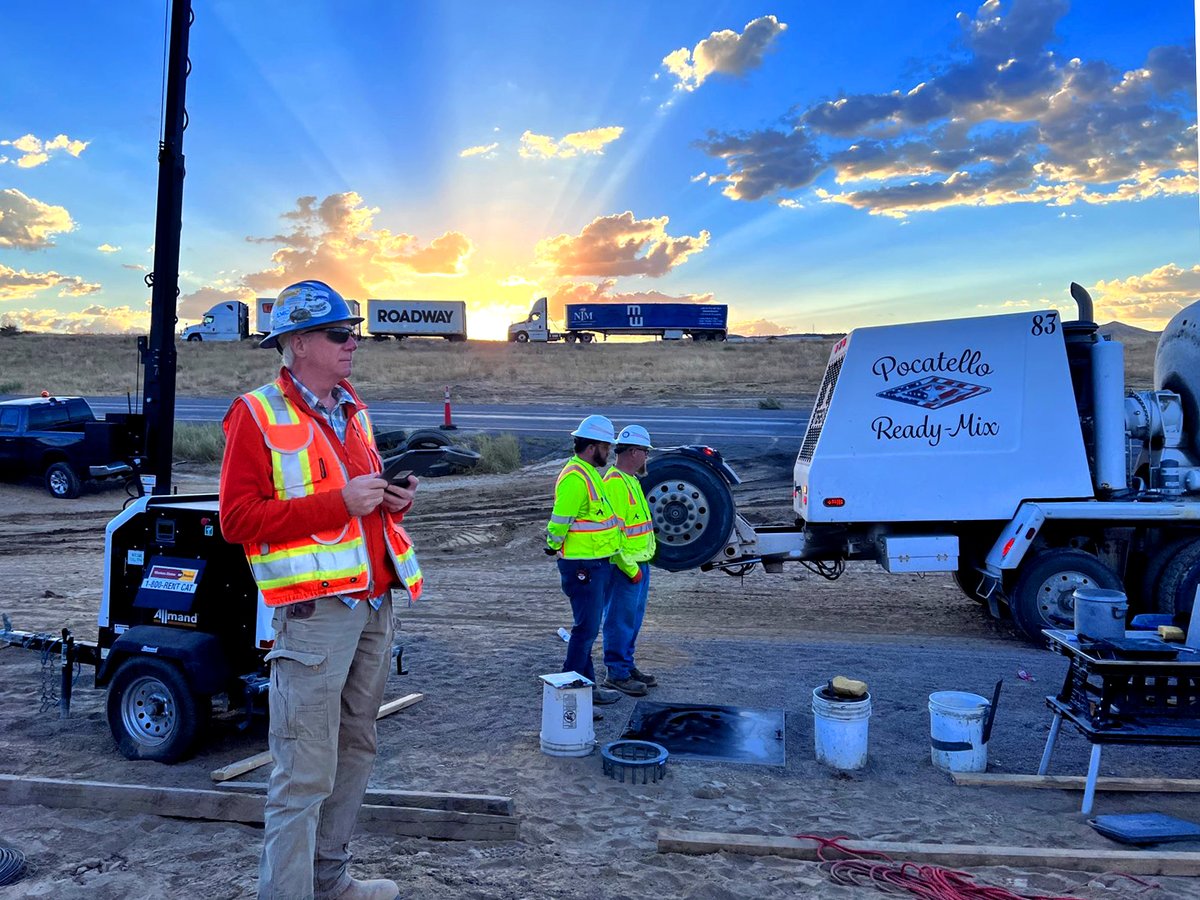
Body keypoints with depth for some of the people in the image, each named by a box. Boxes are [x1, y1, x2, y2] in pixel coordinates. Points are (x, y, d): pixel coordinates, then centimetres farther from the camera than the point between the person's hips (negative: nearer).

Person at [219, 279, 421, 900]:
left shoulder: (352, 411, 17)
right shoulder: (257, 414, -6)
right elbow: (238, 519, -13)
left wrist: (391, 501, 5)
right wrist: (338, 504, -19)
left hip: (373, 608, 8)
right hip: (314, 612, -8)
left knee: (355, 755, 17)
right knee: (305, 776, -3)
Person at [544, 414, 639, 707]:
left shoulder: (590, 474, 15)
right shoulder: (575, 478, -19)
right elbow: (560, 521, -20)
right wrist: (555, 547, -9)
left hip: (597, 564, 10)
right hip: (582, 566, -10)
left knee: (588, 627, 16)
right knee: (586, 628, -5)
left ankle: (586, 685, 26)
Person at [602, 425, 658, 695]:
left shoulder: (631, 480, 16)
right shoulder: (614, 483, -18)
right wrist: (629, 566, -21)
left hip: (639, 563, 10)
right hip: (625, 566, -10)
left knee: (633, 619, 17)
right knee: (620, 620, -1)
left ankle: (627, 666, 28)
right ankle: (616, 673, 8)